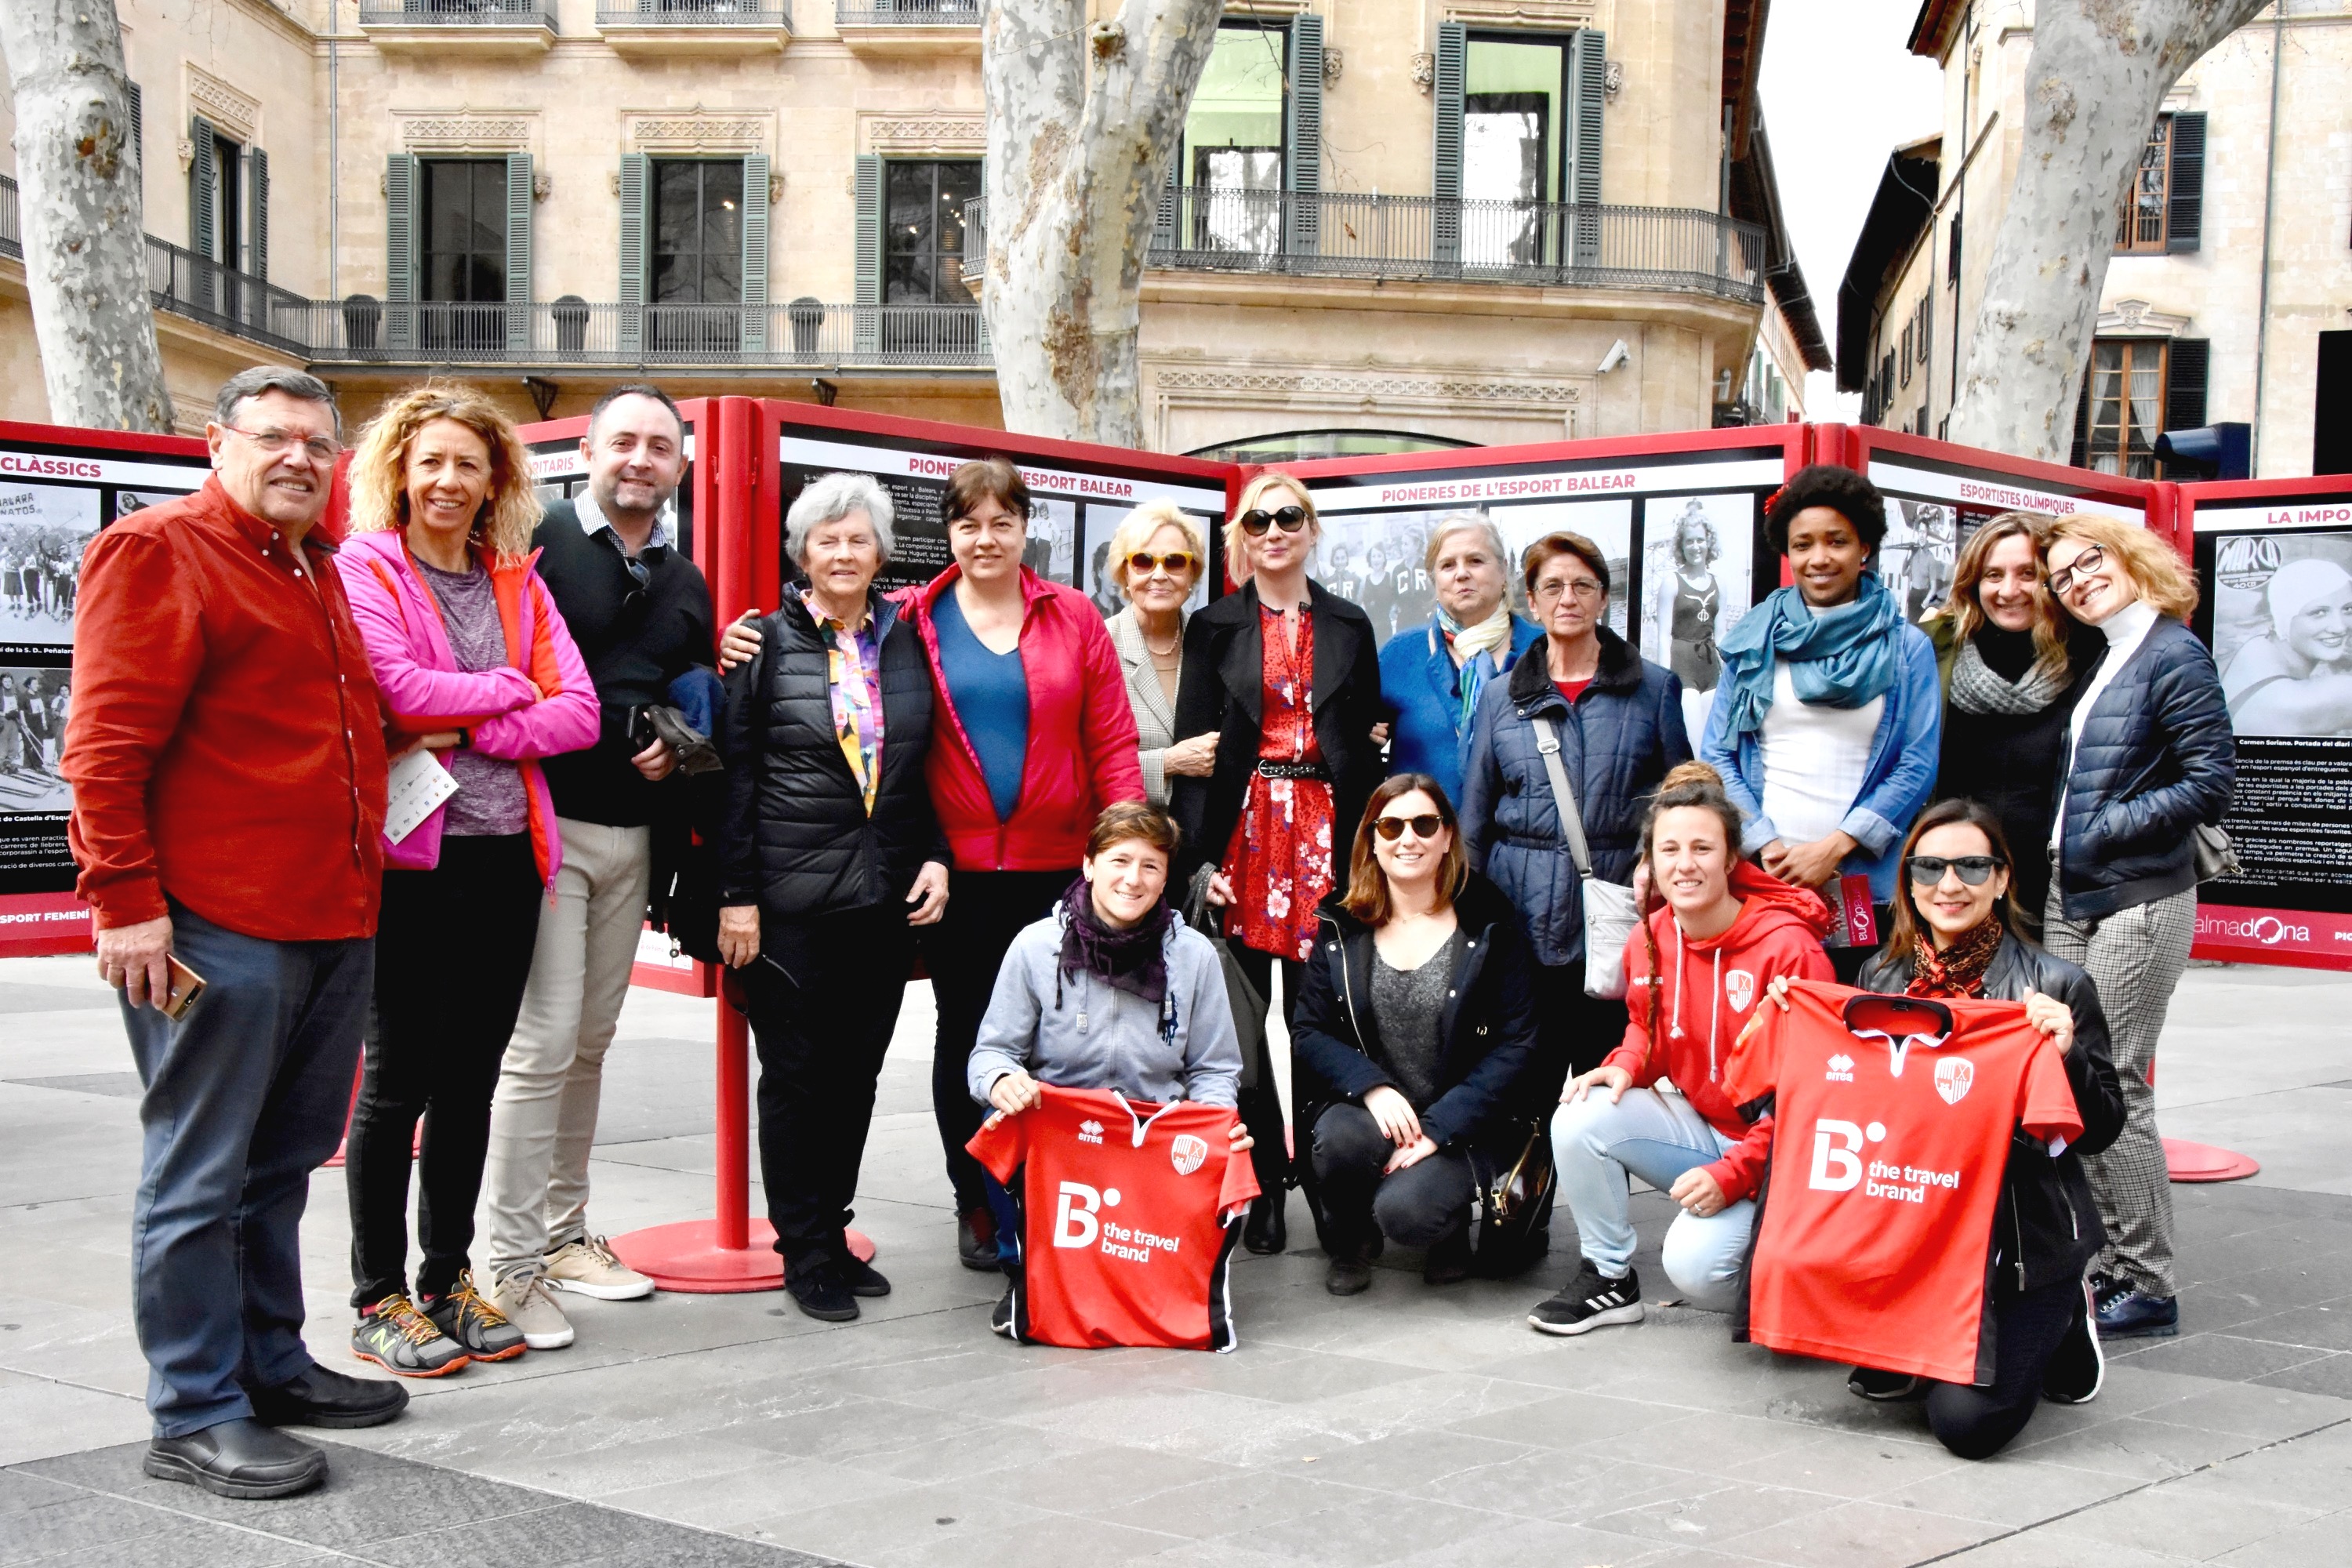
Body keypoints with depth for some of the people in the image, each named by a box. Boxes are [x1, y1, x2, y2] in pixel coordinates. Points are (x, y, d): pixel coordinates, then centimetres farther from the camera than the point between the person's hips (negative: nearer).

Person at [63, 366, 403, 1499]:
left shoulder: (320, 572, 20)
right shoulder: (160, 552, -6)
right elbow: (107, 745, -13)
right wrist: (126, 900, -19)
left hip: (334, 925, 9)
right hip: (217, 928, -9)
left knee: (282, 1164, 17)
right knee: (201, 1176, -1)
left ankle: (270, 1365, 29)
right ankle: (195, 1417, 7)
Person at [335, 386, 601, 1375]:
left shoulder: (518, 583, 14)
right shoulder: (364, 569, -1)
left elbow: (578, 712, 4)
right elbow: (396, 688, -16)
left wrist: (467, 730, -10)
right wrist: (508, 687, -3)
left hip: (505, 853, 5)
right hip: (410, 855, -5)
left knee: (472, 1077, 11)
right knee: (398, 1079, 0)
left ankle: (448, 1280, 22)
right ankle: (379, 1302, 10)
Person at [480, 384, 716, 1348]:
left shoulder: (684, 583, 16)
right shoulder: (536, 541, -5)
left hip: (632, 832, 7)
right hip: (544, 823, -7)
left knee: (592, 1042, 14)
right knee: (543, 1042, -9)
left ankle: (564, 1233, 26)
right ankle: (513, 1263, -1)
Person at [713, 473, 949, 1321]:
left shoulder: (905, 640, 11)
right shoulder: (768, 641, -1)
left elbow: (929, 765, 17)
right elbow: (734, 773, -3)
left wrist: (934, 856, 4)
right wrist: (735, 894, -8)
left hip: (887, 895, 4)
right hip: (792, 895, -4)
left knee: (856, 1072, 10)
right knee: (795, 1073, 2)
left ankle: (831, 1232, 22)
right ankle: (805, 1251, 12)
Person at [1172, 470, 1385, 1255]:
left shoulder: (1349, 628, 12)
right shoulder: (1214, 628, 8)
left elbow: (1366, 747, 11)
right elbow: (1193, 747, 2)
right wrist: (1201, 855, -7)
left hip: (1325, 829, 1)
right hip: (1243, 828, 0)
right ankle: (1264, 1188, 7)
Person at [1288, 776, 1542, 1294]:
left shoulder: (1489, 925, -3)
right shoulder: (1341, 926, 5)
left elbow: (1515, 1044, -6)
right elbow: (1307, 1032, 1)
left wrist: (1437, 1129, -15)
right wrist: (1372, 1087, -18)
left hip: (1458, 1122, -2)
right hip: (1363, 1107, 2)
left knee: (1405, 1210, -30)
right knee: (1341, 1136, -33)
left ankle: (1452, 1218, 10)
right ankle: (1351, 1239, 2)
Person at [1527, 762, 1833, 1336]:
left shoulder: (1788, 948, -20)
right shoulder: (1647, 941, -1)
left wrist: (1732, 1173, -24)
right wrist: (1624, 1067, -7)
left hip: (1773, 1146, -6)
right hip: (1698, 1127, 6)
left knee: (1695, 1266, -27)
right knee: (1580, 1120, -19)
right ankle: (1609, 1277, 0)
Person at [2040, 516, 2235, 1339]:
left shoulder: (2172, 654, -8)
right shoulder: (2095, 661, 15)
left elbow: (2212, 782, -14)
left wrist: (2107, 828, -14)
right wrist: (2056, 844, 6)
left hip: (2139, 903, -8)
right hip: (2068, 900, 8)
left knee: (2116, 1088, -6)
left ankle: (2149, 1288, 4)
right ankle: (2105, 1268, 16)